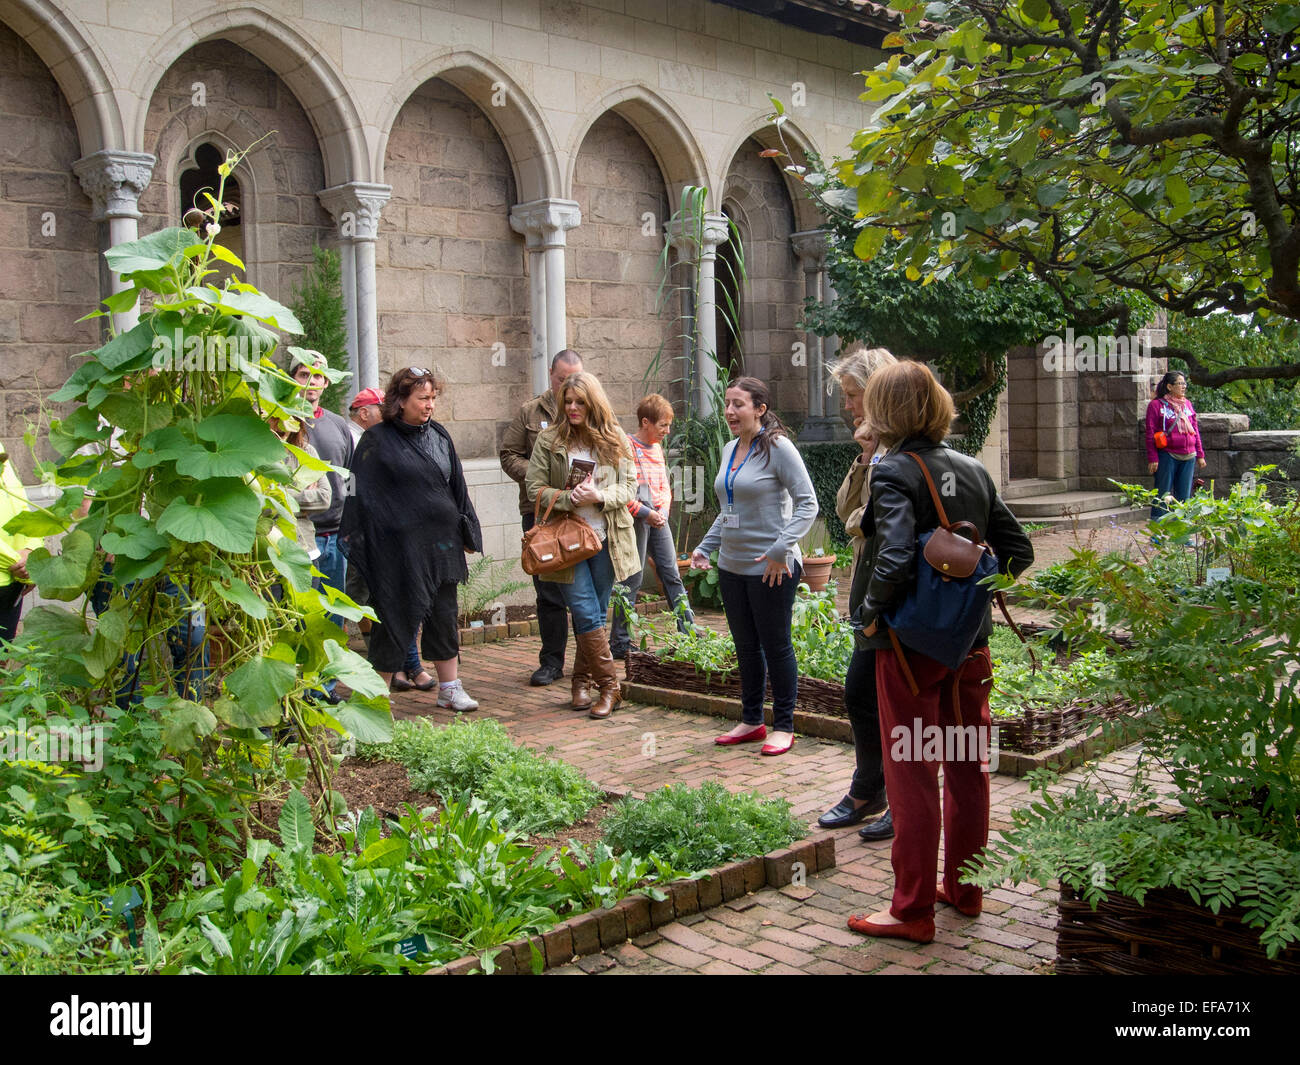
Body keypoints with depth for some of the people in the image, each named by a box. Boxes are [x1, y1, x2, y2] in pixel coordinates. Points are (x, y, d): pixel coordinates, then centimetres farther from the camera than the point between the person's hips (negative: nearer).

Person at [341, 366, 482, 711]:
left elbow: (457, 486, 16)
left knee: (444, 616, 7)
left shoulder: (439, 436, 10)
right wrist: (357, 538, -9)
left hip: (441, 541, 5)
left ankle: (449, 688, 16)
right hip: (397, 544, -5)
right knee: (396, 615, 1)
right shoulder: (377, 440, -4)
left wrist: (466, 533, 16)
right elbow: (361, 490, -5)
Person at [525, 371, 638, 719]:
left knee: (595, 615, 7)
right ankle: (609, 686, 3)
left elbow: (629, 488, 4)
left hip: (607, 539, 2)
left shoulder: (616, 440, 6)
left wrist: (599, 497, -15)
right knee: (587, 615, -7)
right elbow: (535, 489, -1)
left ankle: (582, 681, 22)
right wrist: (569, 497, -17)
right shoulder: (549, 440, 2)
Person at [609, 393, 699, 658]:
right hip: (637, 520, -7)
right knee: (632, 580, -3)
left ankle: (688, 630, 15)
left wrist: (663, 511, 1)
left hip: (658, 519, 7)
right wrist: (644, 512, -17)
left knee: (672, 575, 9)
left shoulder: (657, 448, 15)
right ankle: (619, 644, 4)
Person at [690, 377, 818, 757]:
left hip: (770, 569, -7)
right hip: (732, 565, 7)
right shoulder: (730, 450, 11)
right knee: (745, 646, 14)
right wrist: (704, 547, 14)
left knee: (776, 646, 3)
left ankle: (783, 726, 14)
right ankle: (751, 721, 26)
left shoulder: (777, 447, -11)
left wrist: (781, 548, -22)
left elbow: (807, 504, -13)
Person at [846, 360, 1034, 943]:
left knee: (912, 775, 3)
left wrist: (871, 612, -13)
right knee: (968, 766, 17)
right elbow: (1017, 549, 8)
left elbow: (895, 558, -28)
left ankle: (913, 911, 13)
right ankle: (964, 888, 32)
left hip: (911, 645, -7)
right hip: (970, 640, 7)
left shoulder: (894, 471, -15)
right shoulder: (973, 469, 6)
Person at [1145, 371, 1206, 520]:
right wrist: (1152, 458, -11)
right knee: (1163, 494, -2)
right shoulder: (1156, 405, -4)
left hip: (1188, 457, 5)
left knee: (1184, 495, 8)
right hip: (1167, 456, -5)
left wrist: (1200, 455, 13)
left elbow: (1195, 430, 16)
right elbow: (1151, 434, -6)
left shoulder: (1187, 404, 13)